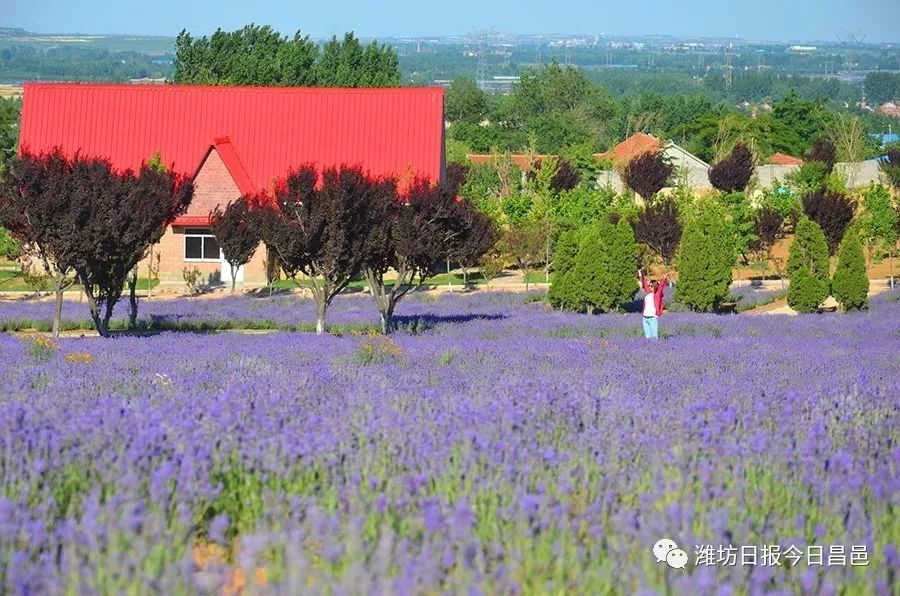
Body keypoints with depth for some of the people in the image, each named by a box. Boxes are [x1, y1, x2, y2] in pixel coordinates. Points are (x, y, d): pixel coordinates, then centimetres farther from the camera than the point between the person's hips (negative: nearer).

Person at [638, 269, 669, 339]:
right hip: (645, 318, 6)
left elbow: (661, 286, -14)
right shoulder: (647, 293, 13)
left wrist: (664, 279, -28)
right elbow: (644, 284, 25)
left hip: (653, 318, -6)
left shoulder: (657, 294, 0)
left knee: (654, 336, -9)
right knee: (647, 337, 6)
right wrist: (641, 276, 34)